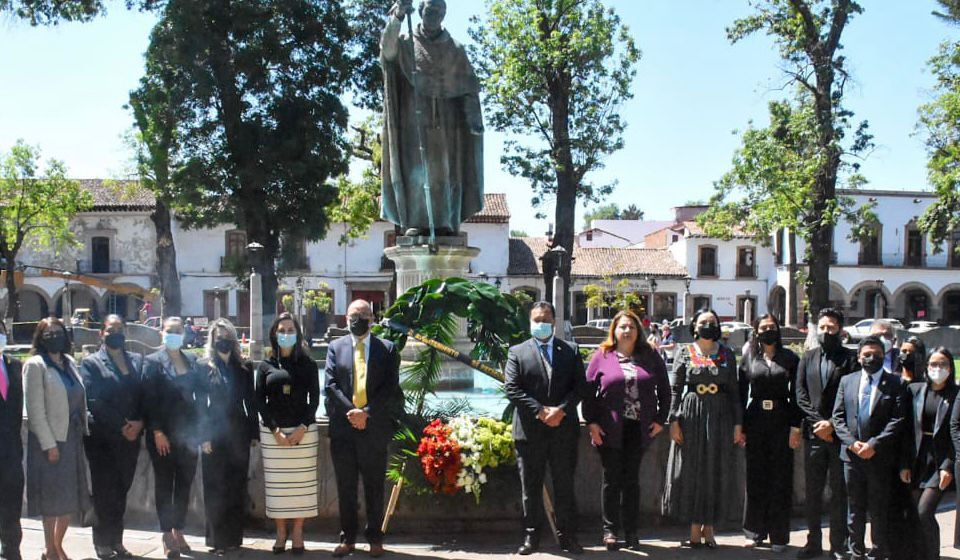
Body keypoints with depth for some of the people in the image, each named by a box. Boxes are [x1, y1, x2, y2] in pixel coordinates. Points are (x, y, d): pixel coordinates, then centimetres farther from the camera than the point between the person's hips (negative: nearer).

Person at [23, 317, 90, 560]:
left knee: (72, 497, 11)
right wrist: (49, 445, -16)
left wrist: (83, 430, 4)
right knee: (53, 498, 2)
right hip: (51, 441, -6)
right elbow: (35, 410, -13)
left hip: (73, 438, 6)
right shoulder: (35, 365, -8)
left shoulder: (69, 362, 11)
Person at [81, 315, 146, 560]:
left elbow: (145, 394, 7)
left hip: (130, 438, 4)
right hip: (102, 438, -4)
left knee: (121, 491, 8)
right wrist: (121, 426, -13)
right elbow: (94, 401, -10)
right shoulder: (91, 363, 0)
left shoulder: (137, 361, 12)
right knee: (105, 492, 1)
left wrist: (139, 423, -9)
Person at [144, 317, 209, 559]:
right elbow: (149, 400, -7)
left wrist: (203, 433, 2)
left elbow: (201, 397, 7)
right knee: (164, 485, 4)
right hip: (163, 435, -3)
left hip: (188, 434, 4)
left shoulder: (193, 362, 9)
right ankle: (168, 536, 9)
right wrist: (157, 432, -14)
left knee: (184, 485, 8)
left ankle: (178, 531, 19)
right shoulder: (153, 362, -1)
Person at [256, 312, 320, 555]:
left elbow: (314, 399, 2)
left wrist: (302, 429, -10)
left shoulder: (308, 364, 6)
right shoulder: (265, 366, 8)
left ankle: (298, 535, 5)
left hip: (304, 431, -1)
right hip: (272, 432, 1)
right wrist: (275, 431, -9)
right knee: (276, 484, 1)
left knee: (301, 483, -1)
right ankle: (280, 534, 8)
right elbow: (260, 401, 3)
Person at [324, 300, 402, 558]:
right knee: (345, 487, 7)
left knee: (374, 486, 6)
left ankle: (375, 537, 16)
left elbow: (391, 388, -4)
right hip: (343, 428, 1)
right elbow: (330, 386, 0)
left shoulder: (387, 349, 4)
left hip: (375, 428, -1)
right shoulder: (335, 347, 8)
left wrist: (366, 412, -14)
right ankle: (347, 537, 16)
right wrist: (351, 412, -12)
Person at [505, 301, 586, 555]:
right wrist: (540, 411, -13)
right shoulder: (517, 352, 6)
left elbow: (580, 385, 3)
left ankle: (568, 536, 13)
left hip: (564, 429, 1)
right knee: (530, 488, 5)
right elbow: (512, 389, -4)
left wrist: (561, 410, -12)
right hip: (529, 430, -1)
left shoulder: (571, 350, 11)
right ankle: (531, 537, 13)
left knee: (565, 486, 5)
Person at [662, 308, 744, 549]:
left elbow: (734, 391, 7)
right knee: (691, 472, 1)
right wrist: (674, 420, -7)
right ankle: (695, 530, 9)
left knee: (717, 472, 3)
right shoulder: (685, 352, 4)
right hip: (691, 416, -1)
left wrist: (737, 424, 1)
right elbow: (675, 388, 1)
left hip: (720, 418, 1)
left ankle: (709, 528, 15)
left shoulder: (727, 354, 8)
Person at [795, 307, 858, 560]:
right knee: (812, 491, 9)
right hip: (814, 433, 4)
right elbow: (801, 394, 6)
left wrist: (832, 424, -13)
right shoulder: (808, 357, 13)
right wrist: (817, 422, -6)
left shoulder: (850, 358, 1)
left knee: (839, 492, 1)